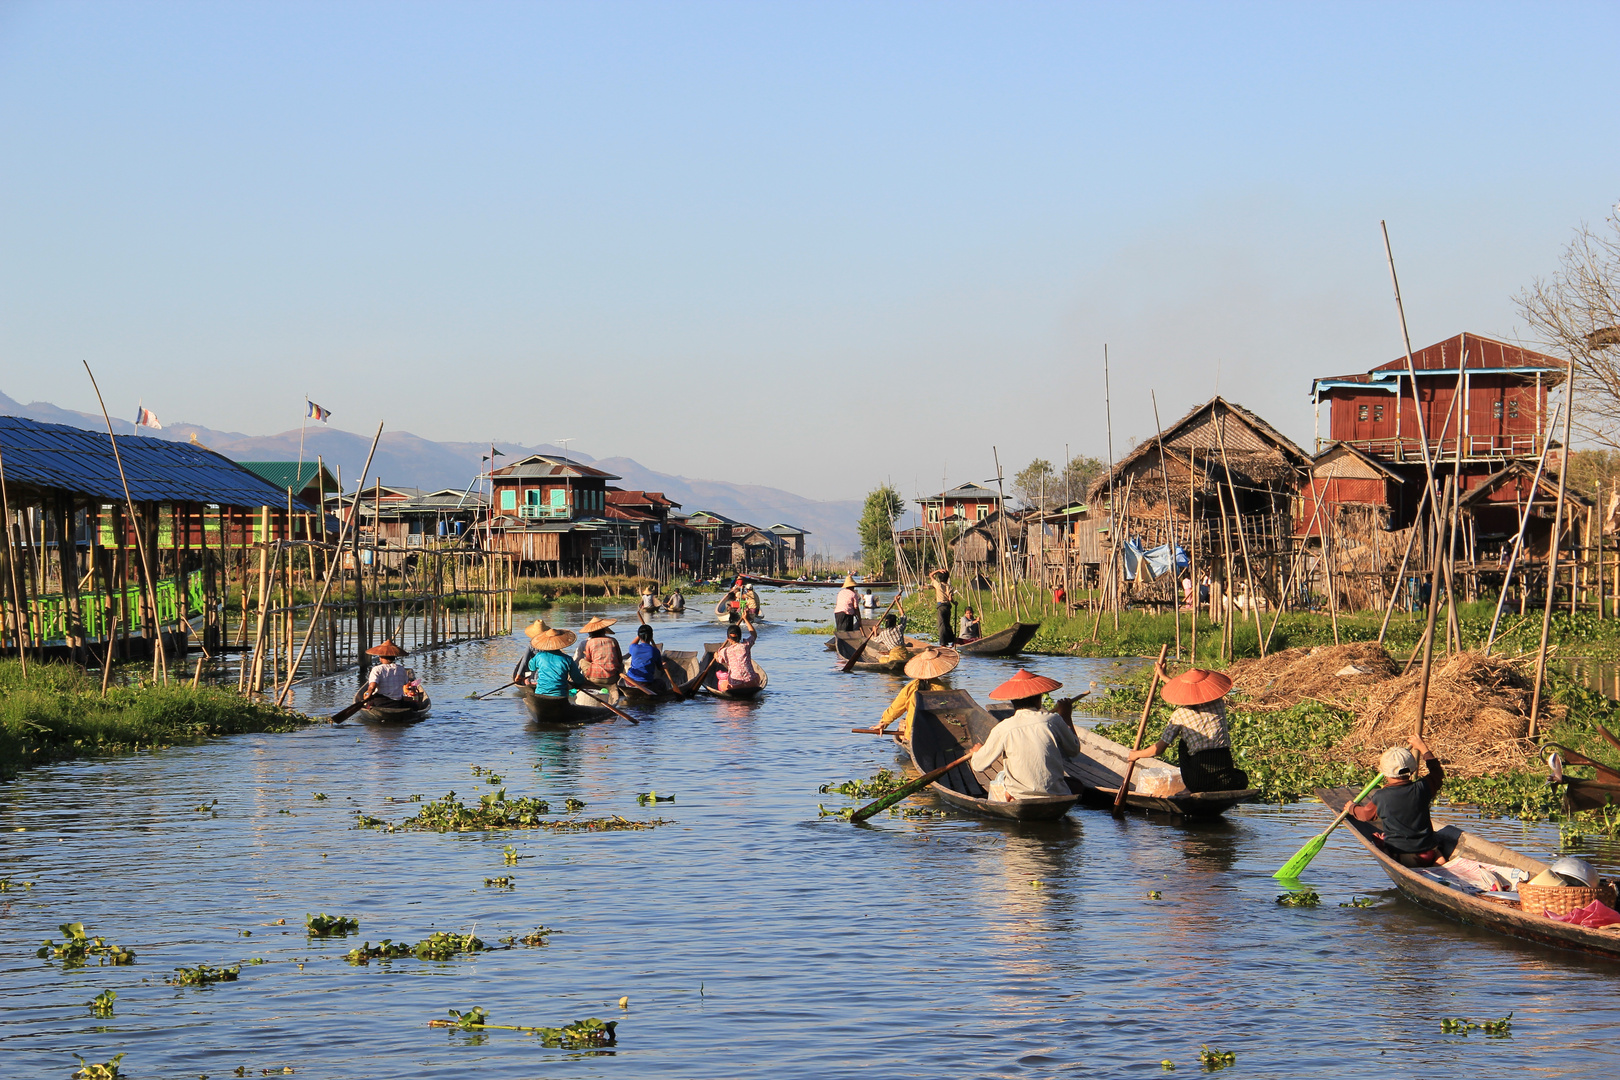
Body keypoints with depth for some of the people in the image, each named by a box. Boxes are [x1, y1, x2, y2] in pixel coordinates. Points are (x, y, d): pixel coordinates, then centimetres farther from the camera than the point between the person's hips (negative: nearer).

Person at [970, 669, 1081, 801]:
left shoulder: (1002, 729, -9)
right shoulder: (1053, 721, -5)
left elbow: (978, 766, 1)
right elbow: (1074, 750, 11)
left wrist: (977, 751, 25)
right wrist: (1066, 717, 25)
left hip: (1018, 799, -2)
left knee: (999, 779, 29)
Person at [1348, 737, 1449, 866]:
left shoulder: (1380, 797, -11)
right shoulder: (1421, 789, -8)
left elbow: (1365, 815, 11)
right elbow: (1438, 774, 16)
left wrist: (1352, 807, 33)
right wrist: (1423, 748, 26)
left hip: (1398, 857, -2)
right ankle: (1437, 855, 4)